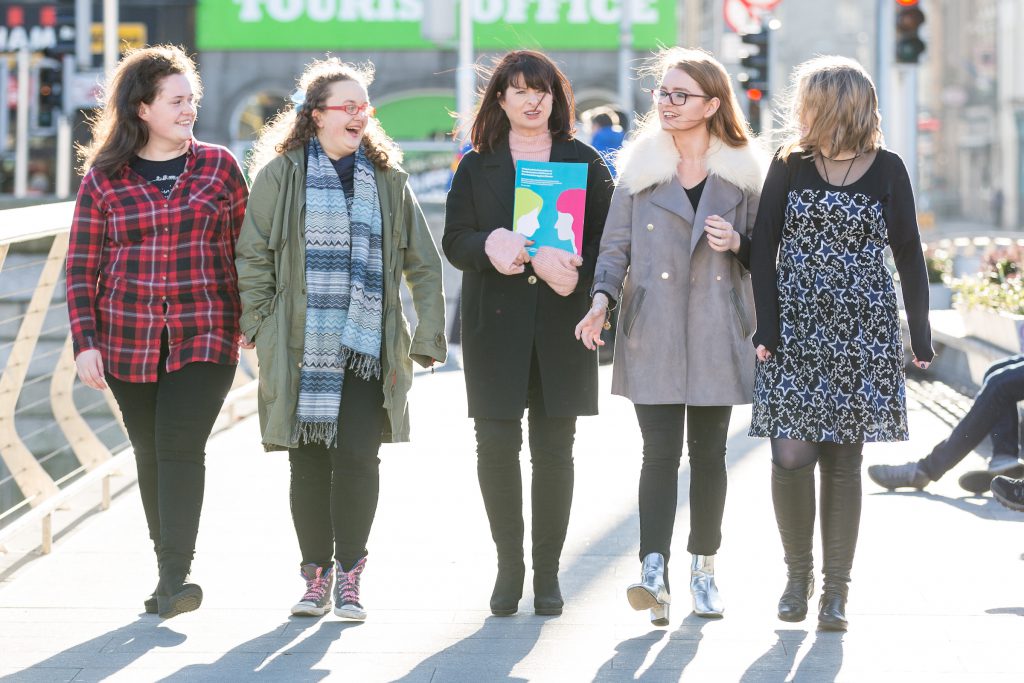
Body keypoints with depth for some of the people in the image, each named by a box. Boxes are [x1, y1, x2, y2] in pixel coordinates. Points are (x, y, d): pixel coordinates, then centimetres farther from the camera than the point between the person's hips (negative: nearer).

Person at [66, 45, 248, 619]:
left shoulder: (219, 166, 4)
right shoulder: (104, 179, 3)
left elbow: (245, 248, 9)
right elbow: (83, 266, 3)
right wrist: (85, 342, -3)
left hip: (205, 335, -2)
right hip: (129, 340, 2)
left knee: (181, 446, -14)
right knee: (151, 454, 8)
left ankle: (176, 577, -16)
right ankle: (168, 563, 19)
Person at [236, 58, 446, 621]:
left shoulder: (386, 177, 11)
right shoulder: (280, 174, 2)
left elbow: (423, 263, 13)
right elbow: (251, 256, 4)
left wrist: (428, 336, 6)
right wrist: (262, 326, -4)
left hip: (367, 345, 1)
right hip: (302, 348, -1)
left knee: (358, 457, -7)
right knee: (309, 462, 4)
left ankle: (349, 577, 4)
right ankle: (316, 574, 16)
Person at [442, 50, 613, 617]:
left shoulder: (584, 163, 8)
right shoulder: (477, 166, 10)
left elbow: (605, 239, 3)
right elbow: (454, 241, 3)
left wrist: (573, 270, -17)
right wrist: (491, 247, -19)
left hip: (561, 324, 0)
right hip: (495, 324, 0)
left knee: (553, 449, 1)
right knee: (496, 444, -3)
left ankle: (547, 571, 8)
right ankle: (509, 565, 10)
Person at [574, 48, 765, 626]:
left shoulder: (743, 172, 6)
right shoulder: (640, 167, 7)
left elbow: (762, 251, 13)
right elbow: (616, 243, 5)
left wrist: (737, 243, -9)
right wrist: (603, 298, -11)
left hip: (716, 333, 1)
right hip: (654, 332, -1)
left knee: (709, 452, 7)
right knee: (660, 451, -10)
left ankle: (704, 569, 19)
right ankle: (655, 574, -17)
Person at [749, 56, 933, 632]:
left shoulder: (887, 170, 1)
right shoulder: (790, 165, 4)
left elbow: (909, 257, 6)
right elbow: (764, 249, 3)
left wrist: (921, 336, 3)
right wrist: (767, 328, -6)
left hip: (863, 331, -1)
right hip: (796, 328, 1)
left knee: (843, 459, 2)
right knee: (791, 454, -9)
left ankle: (837, 588, 10)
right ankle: (799, 573, 12)